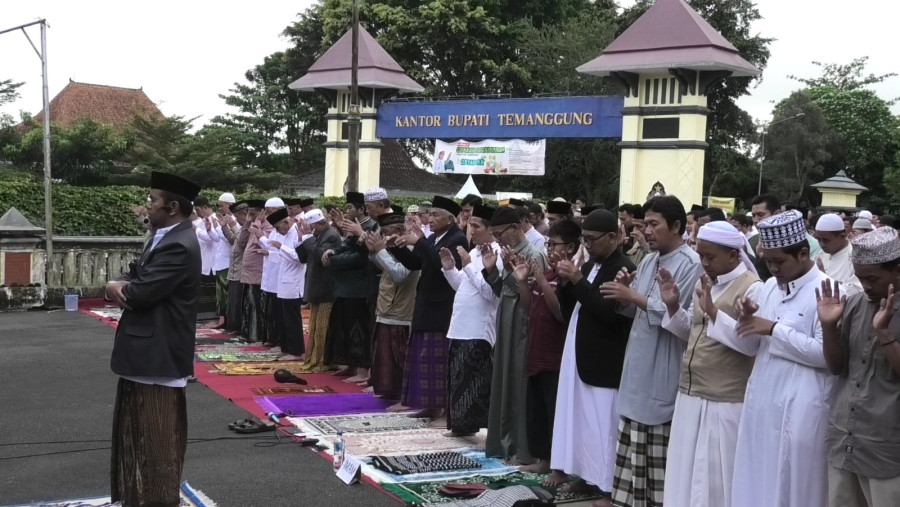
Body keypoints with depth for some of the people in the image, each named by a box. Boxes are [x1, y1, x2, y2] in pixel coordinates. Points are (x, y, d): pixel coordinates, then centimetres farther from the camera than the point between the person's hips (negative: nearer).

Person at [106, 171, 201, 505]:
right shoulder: (164, 237, 13)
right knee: (139, 429, 21)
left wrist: (117, 288, -5)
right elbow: (136, 275, 13)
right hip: (145, 349, 11)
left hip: (158, 353, -11)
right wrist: (123, 284, -10)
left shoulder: (179, 246, -21)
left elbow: (140, 292, -26)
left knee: (156, 435, 2)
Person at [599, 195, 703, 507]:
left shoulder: (692, 264, -11)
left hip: (664, 371, -7)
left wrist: (633, 296, -16)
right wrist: (624, 293, -5)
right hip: (638, 366, 8)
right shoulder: (648, 262, 13)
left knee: (661, 456, -1)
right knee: (636, 447, 12)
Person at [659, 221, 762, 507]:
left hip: (725, 402, -7)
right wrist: (673, 306, 2)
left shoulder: (752, 288, -13)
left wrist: (713, 312, -26)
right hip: (690, 394, 8)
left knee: (716, 477, 2)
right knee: (687, 472, 14)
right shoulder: (705, 283, 11)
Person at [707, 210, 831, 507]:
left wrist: (776, 329, -16)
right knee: (756, 481, 13)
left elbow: (826, 354, -18)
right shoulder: (769, 287, 10)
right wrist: (745, 322, -8)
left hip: (799, 407, -7)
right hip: (761, 399, 7)